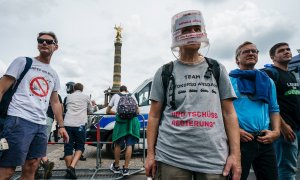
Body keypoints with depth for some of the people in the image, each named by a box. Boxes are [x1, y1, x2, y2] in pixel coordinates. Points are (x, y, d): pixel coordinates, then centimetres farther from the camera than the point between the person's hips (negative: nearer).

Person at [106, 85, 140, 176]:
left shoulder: (115, 96, 20)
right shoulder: (132, 96, 21)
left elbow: (107, 111, 26)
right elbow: (137, 111, 23)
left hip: (120, 120, -1)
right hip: (132, 120, 1)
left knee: (118, 144, 12)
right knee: (129, 145, 6)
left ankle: (116, 167, 25)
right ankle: (125, 168, 9)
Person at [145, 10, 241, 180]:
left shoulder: (218, 69, 9)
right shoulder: (164, 73, 5)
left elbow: (229, 113, 6)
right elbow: (154, 116, 5)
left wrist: (235, 154, -1)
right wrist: (150, 154, 1)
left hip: (213, 158, 1)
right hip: (171, 157, 0)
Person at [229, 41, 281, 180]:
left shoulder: (267, 81, 15)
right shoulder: (229, 80, 0)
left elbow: (274, 109, 16)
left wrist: (276, 131, 1)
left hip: (265, 141, 5)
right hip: (239, 140, -5)